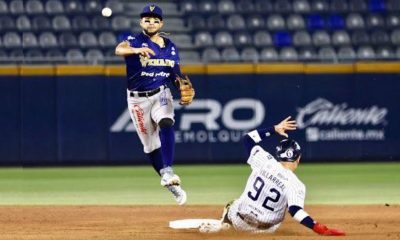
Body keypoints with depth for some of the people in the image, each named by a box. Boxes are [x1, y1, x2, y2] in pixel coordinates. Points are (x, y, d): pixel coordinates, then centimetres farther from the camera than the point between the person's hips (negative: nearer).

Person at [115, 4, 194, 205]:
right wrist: (136, 50, -53)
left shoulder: (170, 47, 6)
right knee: (150, 145, 4)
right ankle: (171, 185, 19)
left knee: (166, 123, -30)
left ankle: (168, 172, -35)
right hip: (138, 99, -1)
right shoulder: (135, 41, -8)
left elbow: (177, 74, 12)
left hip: (161, 94, 1)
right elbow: (119, 50, -31)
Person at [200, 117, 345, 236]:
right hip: (266, 229, -1)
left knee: (233, 207, 37)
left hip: (239, 221, 1)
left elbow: (248, 138, 6)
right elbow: (295, 211, -33)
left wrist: (274, 129, 11)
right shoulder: (295, 185, -18)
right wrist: (319, 229, -39)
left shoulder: (264, 161, -9)